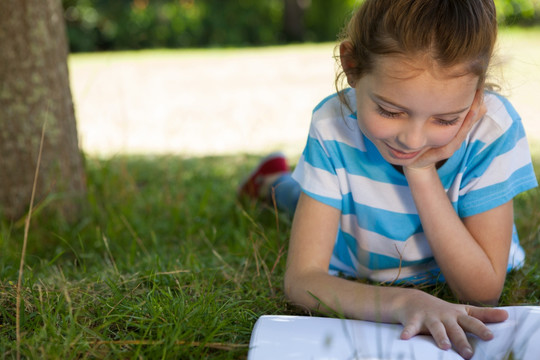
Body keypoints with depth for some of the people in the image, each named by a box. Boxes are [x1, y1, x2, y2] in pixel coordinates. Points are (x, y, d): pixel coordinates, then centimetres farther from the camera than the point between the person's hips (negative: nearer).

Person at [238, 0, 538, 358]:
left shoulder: (494, 127, -39)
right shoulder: (334, 127, -37)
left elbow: (482, 292, -34)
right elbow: (302, 280, -38)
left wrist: (421, 172, -44)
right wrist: (403, 301, -58)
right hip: (354, 273, 0)